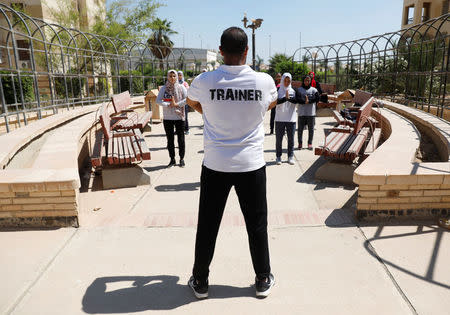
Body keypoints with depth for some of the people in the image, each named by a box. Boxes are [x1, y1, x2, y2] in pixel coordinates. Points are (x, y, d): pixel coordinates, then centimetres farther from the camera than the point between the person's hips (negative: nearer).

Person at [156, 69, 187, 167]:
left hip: (179, 116, -2)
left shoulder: (181, 87, 1)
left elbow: (187, 99, -10)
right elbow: (158, 101, -4)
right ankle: (172, 159, 18)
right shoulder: (164, 88, 5)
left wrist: (176, 104, -18)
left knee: (181, 138, 4)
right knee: (170, 139, 8)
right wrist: (169, 104, -17)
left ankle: (182, 159, 17)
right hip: (167, 118, 2)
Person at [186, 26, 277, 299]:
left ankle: (200, 281, 30)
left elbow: (191, 102, 15)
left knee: (208, 225, 14)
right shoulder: (264, 81, -7)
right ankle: (263, 280, 32)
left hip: (215, 166, 0)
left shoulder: (204, 81, -8)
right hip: (252, 164, 1)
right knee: (257, 225, 15)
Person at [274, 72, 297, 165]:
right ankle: (278, 157, 11)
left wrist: (289, 98, -25)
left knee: (291, 138, 4)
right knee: (279, 138, 2)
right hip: (280, 118, -1)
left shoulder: (293, 91, 9)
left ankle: (290, 157, 13)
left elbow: (296, 101, -7)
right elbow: (276, 102, -11)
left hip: (291, 118, 2)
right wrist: (285, 98, -24)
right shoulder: (278, 90, 4)